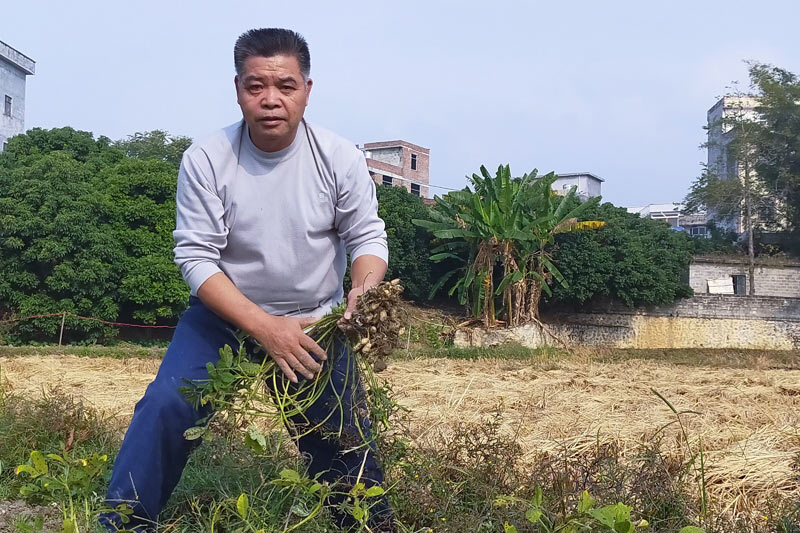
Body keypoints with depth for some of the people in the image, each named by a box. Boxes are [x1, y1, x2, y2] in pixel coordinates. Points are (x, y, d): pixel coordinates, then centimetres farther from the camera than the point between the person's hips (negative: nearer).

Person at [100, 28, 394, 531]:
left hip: (315, 324, 1)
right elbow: (196, 257, -17)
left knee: (346, 444, 5)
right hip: (226, 315, -1)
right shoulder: (206, 160, -15)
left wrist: (364, 291, -29)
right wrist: (266, 327, -29)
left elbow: (368, 238, -5)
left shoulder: (340, 158, -11)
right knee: (165, 408, -21)